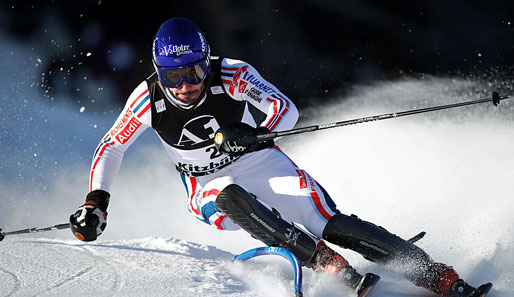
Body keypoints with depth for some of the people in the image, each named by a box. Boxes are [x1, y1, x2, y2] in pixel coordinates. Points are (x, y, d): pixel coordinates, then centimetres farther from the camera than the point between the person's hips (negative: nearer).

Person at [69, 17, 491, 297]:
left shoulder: (232, 75, -19)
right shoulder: (149, 99, -14)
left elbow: (286, 109, -21)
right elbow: (111, 148, -1)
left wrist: (253, 132, -40)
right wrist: (96, 203, -9)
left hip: (262, 164, -1)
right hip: (211, 190, 1)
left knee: (334, 225, -18)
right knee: (233, 198, -36)